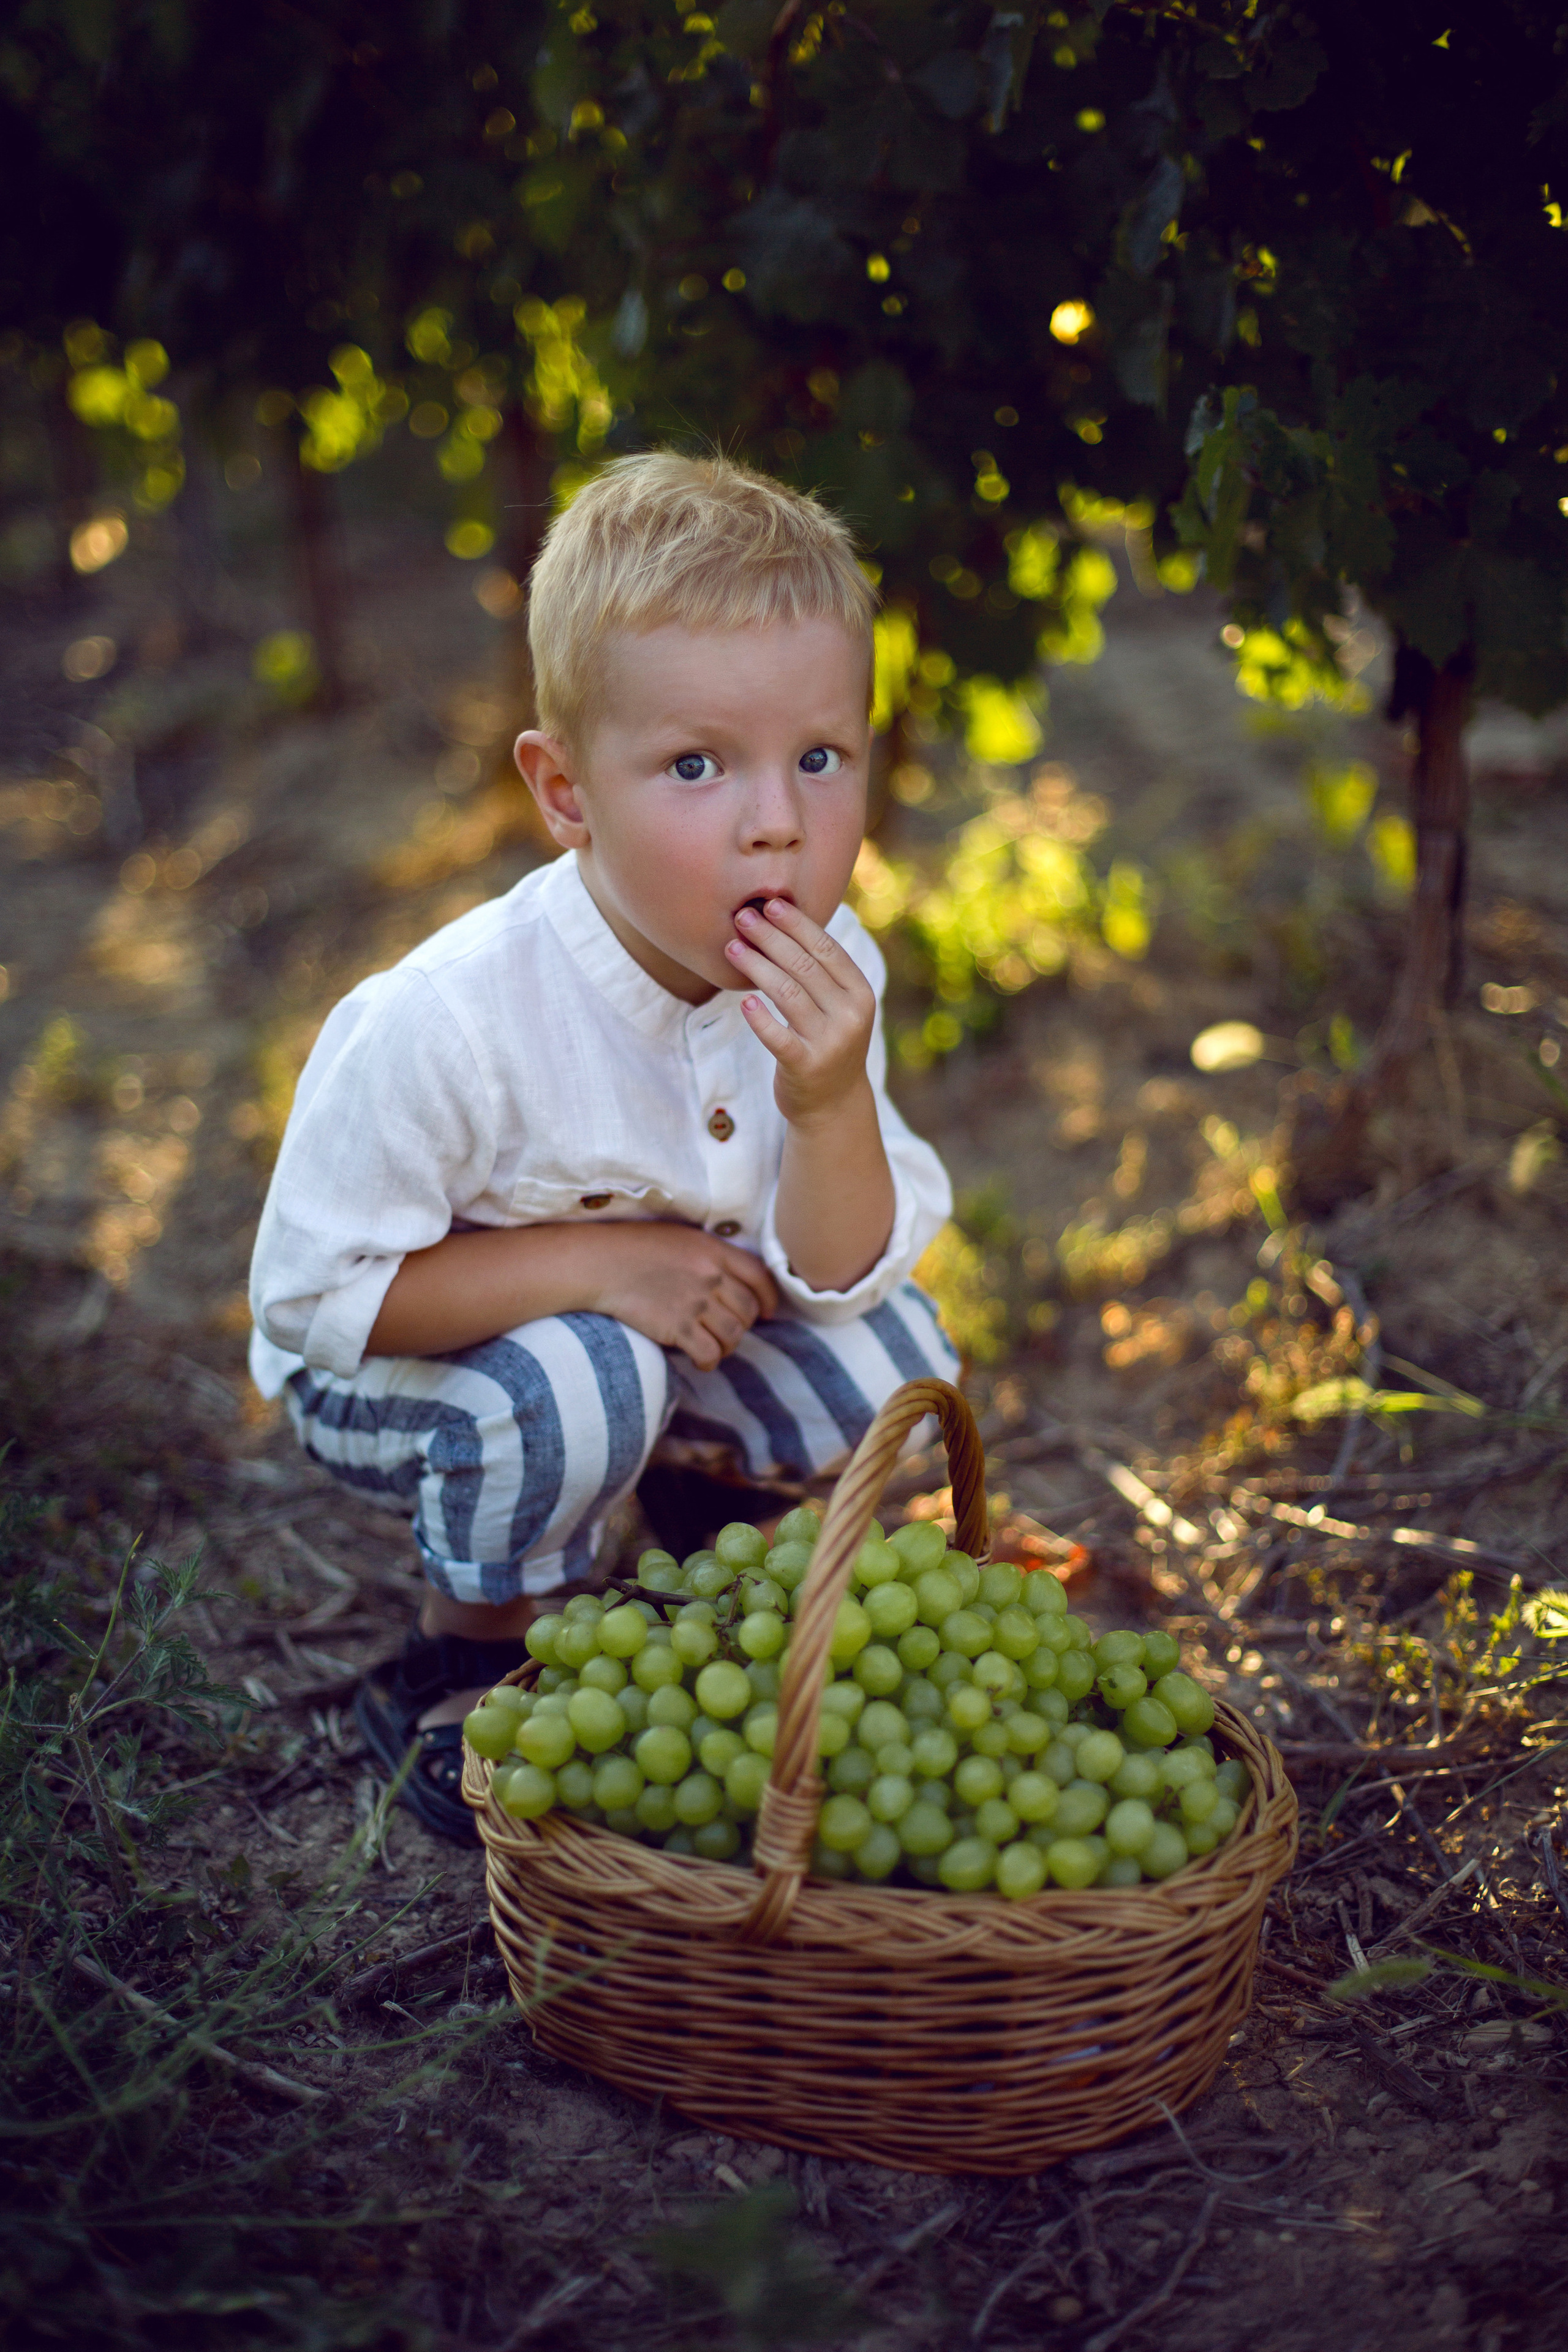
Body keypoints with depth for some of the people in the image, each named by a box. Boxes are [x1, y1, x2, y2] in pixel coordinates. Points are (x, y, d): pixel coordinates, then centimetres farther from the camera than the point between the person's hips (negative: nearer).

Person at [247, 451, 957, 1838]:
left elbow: (838, 1279, -14)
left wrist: (833, 1108, -35)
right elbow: (311, 1294, -27)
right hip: (386, 1369, -4)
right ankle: (465, 1669, -3)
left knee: (888, 1360, -15)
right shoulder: (453, 1022, -35)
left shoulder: (827, 978, -19)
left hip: (658, 1322, 5)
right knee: (582, 1380, -34)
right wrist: (589, 1264, -33)